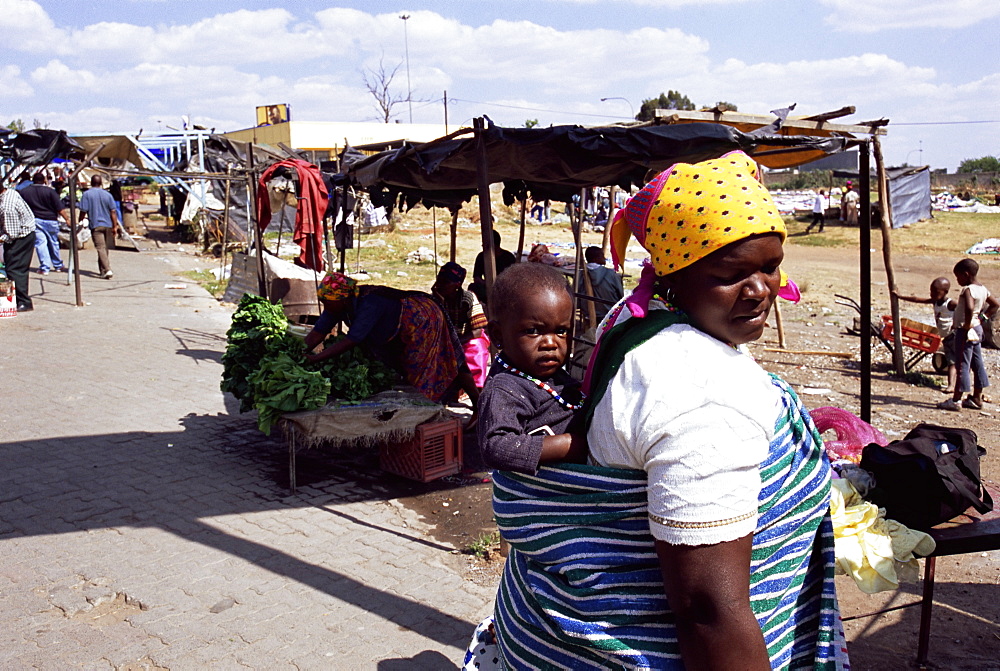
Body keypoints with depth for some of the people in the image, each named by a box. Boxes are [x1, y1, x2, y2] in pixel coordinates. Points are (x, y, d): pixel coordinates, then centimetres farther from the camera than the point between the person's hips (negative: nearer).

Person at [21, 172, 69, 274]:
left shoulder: (24, 192, 3)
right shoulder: (50, 191, -4)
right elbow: (60, 208, -10)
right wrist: (67, 219, -8)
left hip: (35, 220, 0)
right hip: (51, 220, 0)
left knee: (40, 243, -1)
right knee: (53, 243, 13)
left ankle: (44, 268, -7)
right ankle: (58, 266, 24)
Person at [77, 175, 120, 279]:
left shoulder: (87, 194, -4)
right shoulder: (107, 194, 5)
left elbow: (83, 211, -6)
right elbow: (113, 212, 2)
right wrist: (115, 227, 7)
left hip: (95, 225, -4)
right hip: (107, 225, 4)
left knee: (101, 248, -9)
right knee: (105, 248, 16)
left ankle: (107, 270, -24)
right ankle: (103, 270, 26)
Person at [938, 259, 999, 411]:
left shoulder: (968, 290, -19)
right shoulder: (982, 289, 10)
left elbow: (969, 308, -35)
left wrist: (966, 326, -24)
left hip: (966, 331, -10)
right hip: (977, 329, 10)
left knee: (962, 364, -5)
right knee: (977, 364, 14)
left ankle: (956, 400, -2)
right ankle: (977, 399, 22)